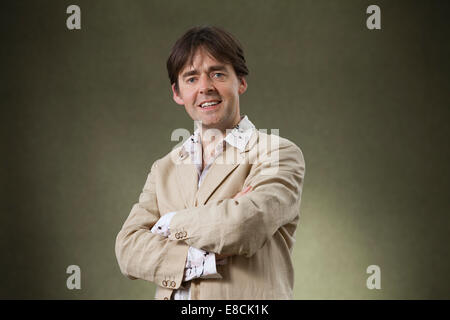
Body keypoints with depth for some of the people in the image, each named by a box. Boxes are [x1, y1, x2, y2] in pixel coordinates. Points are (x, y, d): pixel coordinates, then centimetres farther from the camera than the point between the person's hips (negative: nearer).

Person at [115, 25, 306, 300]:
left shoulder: (280, 153, -5)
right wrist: (208, 260, -16)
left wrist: (170, 223, -6)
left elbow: (244, 226, -21)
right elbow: (128, 249, -2)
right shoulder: (163, 169, 10)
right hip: (170, 295, 4)